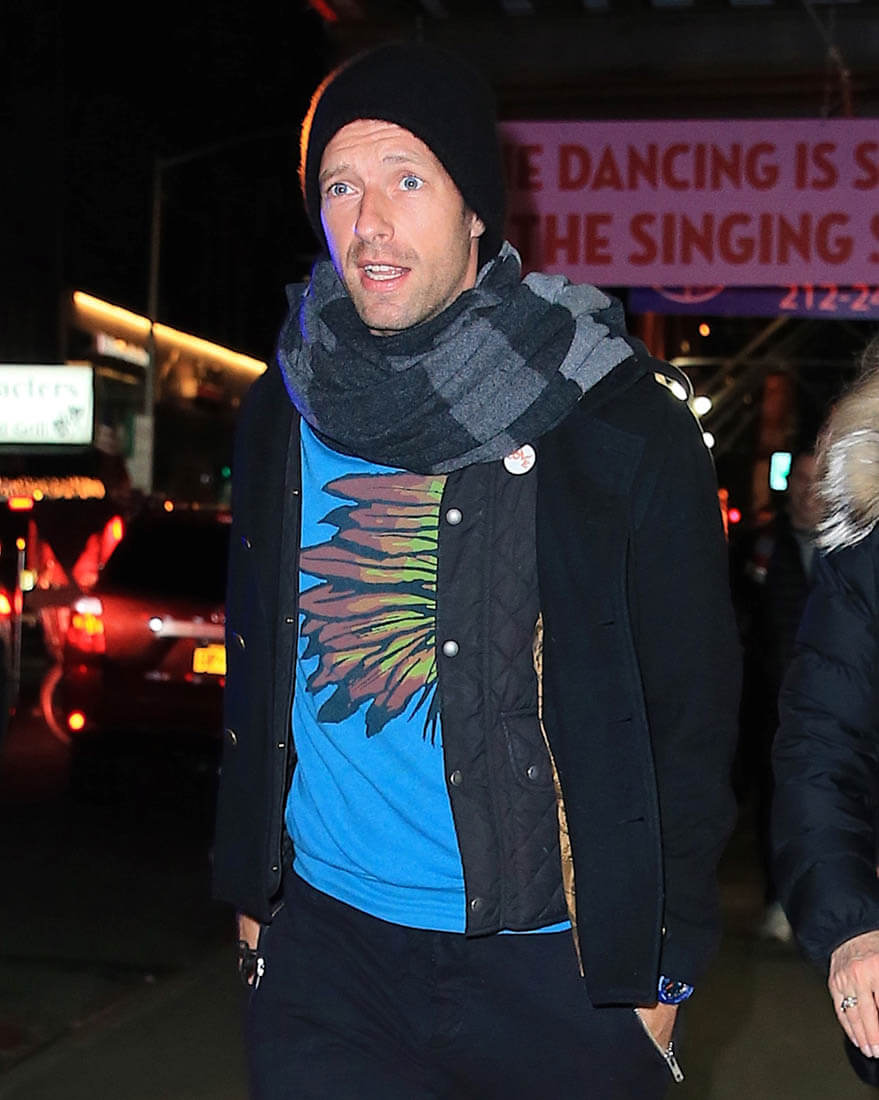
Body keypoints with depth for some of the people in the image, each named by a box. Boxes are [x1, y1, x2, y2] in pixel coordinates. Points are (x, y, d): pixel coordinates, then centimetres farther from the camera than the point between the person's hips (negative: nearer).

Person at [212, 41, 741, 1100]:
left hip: (552, 970, -3)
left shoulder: (620, 423, -9)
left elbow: (691, 713, -4)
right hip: (324, 944, 3)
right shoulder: (283, 415, 3)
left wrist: (663, 963, -4)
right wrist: (250, 885, 14)